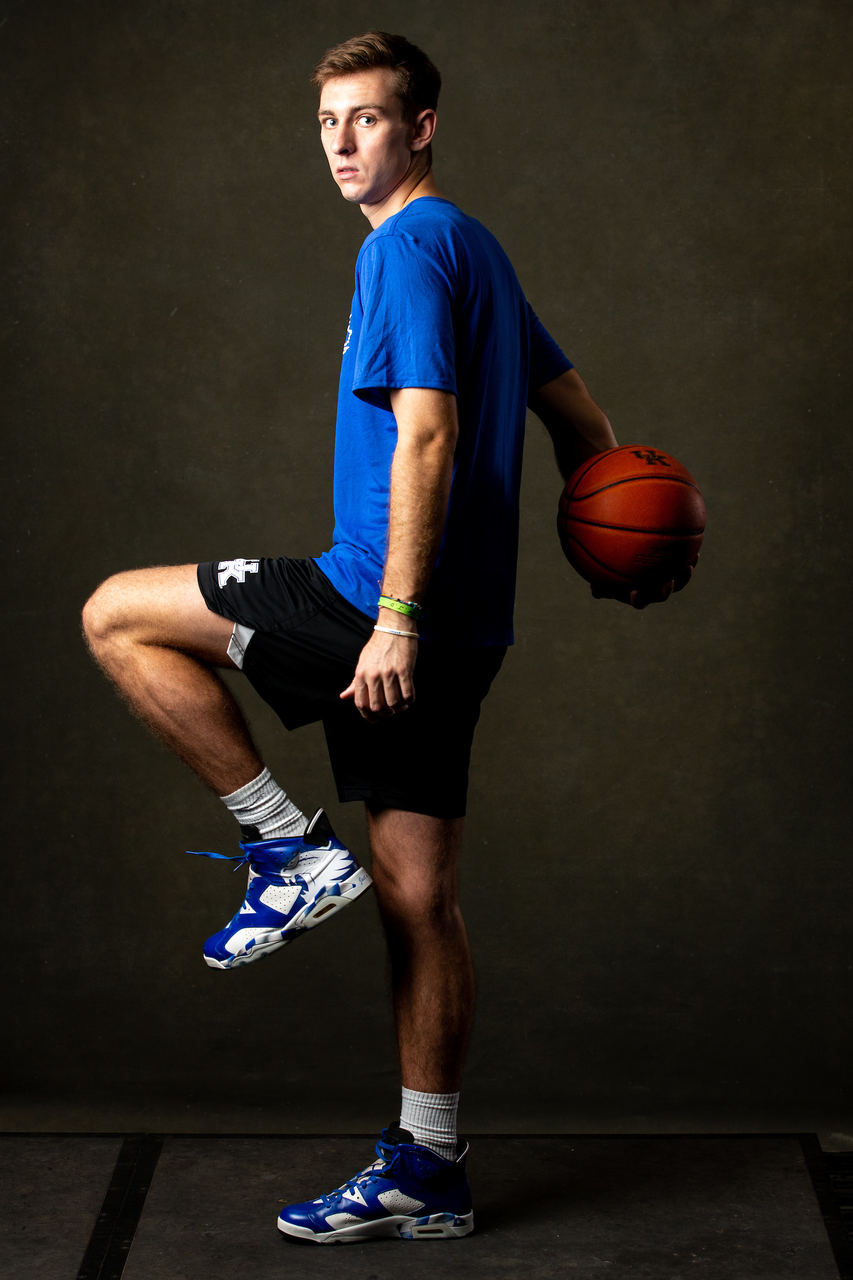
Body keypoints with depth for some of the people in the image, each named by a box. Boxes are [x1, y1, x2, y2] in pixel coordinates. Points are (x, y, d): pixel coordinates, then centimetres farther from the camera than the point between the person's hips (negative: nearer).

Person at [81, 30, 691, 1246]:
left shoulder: (410, 244, -10)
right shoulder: (472, 246, 20)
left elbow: (428, 432, -21)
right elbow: (571, 405, 27)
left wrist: (396, 619, -25)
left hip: (382, 600, -9)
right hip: (456, 627, 9)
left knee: (118, 616, 1)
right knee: (417, 897, 10)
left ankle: (288, 848, -1)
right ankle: (426, 1175, 16)